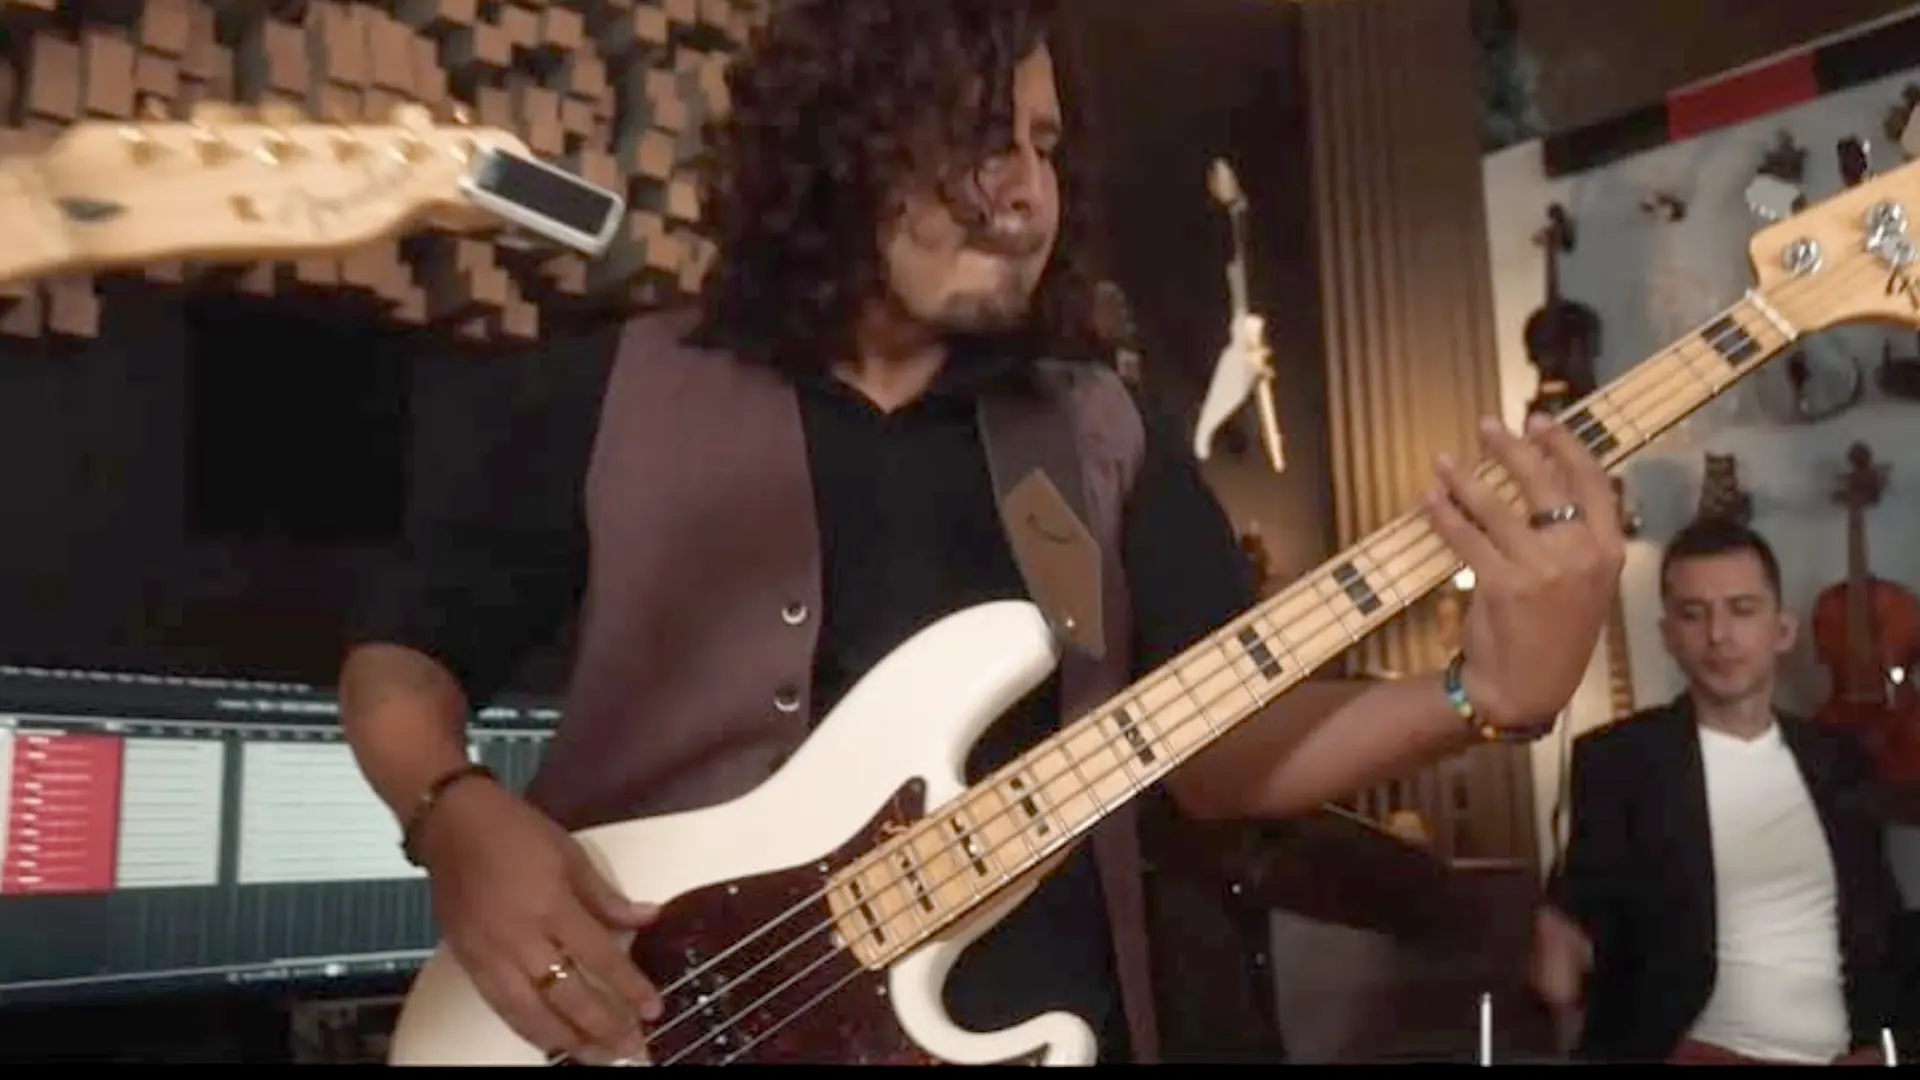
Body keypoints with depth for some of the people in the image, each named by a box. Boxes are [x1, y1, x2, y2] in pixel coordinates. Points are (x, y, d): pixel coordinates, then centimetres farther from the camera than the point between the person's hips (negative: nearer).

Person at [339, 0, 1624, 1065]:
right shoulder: (630, 390, 2)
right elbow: (402, 653, 7)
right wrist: (461, 821, -12)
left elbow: (1228, 749, 2)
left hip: (1027, 1019, 2)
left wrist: (1490, 695, -13)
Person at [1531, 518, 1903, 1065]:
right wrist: (1563, 952, -24)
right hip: (1697, 1052, -3)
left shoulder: (1838, 759, 10)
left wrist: (1877, 1041, 2)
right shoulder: (1616, 758, -2)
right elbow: (1591, 917, -4)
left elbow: (1880, 926, 16)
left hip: (1845, 1053, 4)